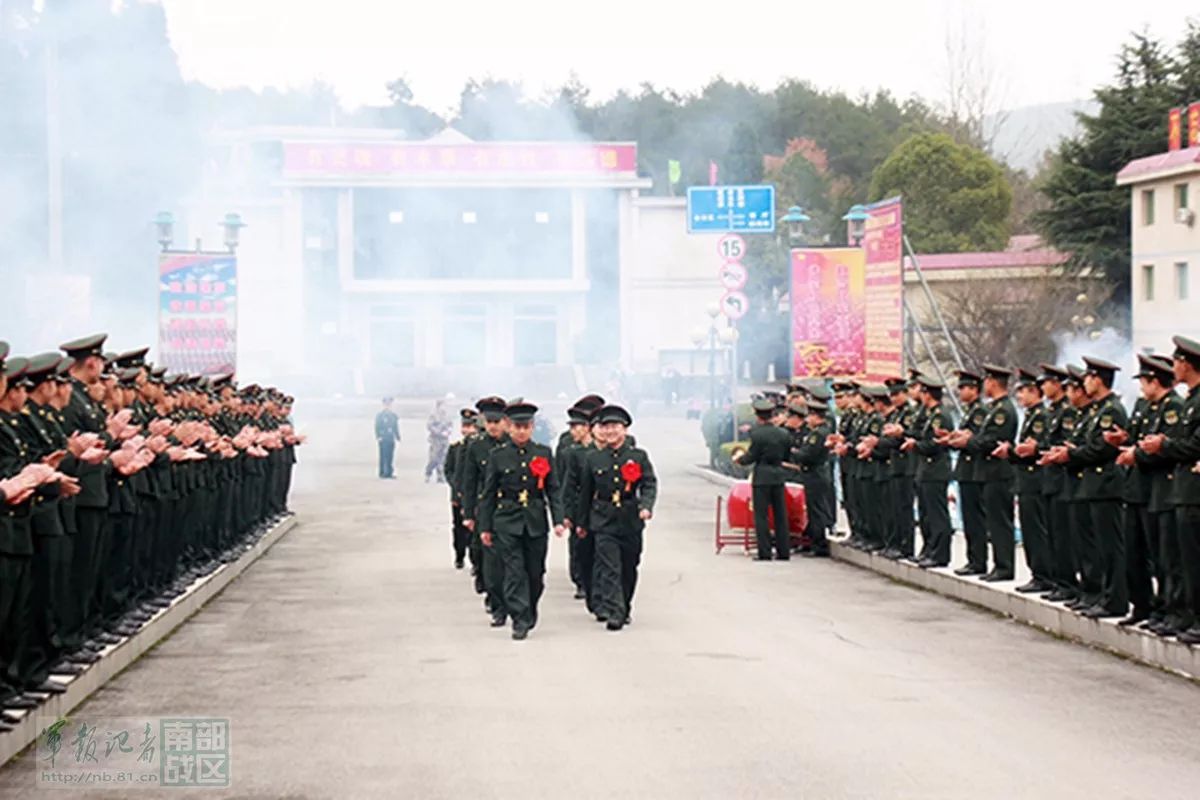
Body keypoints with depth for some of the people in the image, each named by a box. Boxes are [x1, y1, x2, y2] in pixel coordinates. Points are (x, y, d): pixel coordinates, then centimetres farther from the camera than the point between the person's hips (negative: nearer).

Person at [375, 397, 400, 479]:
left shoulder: (393, 415, 13)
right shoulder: (379, 415, -2)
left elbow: (396, 427, 17)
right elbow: (377, 426, -5)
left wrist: (398, 437, 13)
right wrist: (378, 436, -14)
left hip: (391, 439, 5)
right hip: (383, 439, -5)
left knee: (390, 456, 4)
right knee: (383, 456, -6)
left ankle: (389, 473, 8)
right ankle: (382, 473, -2)